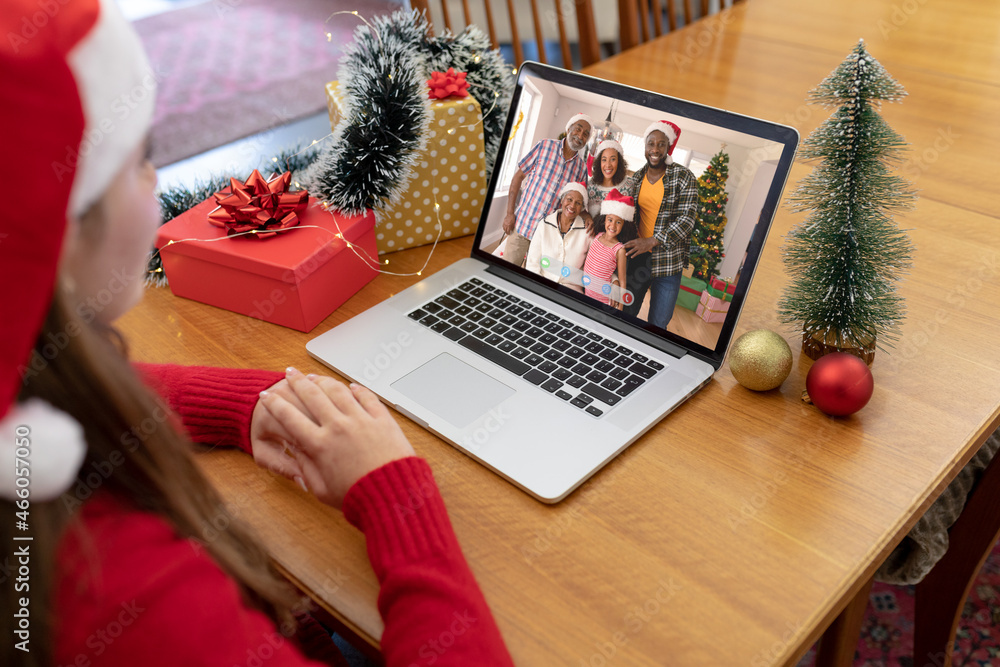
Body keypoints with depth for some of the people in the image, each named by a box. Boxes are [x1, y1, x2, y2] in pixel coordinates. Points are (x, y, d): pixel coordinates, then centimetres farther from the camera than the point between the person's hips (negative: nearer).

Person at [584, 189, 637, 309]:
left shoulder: (619, 250, -17)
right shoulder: (597, 235, -4)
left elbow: (622, 280, -10)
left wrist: (620, 303, -7)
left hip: (603, 298, -5)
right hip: (586, 292, 5)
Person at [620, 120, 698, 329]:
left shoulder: (684, 177, -7)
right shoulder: (636, 178, 7)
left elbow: (687, 219, -14)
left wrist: (653, 241, -22)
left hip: (668, 262, -4)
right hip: (637, 257, 4)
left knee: (657, 325, 0)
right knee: (626, 315, 13)